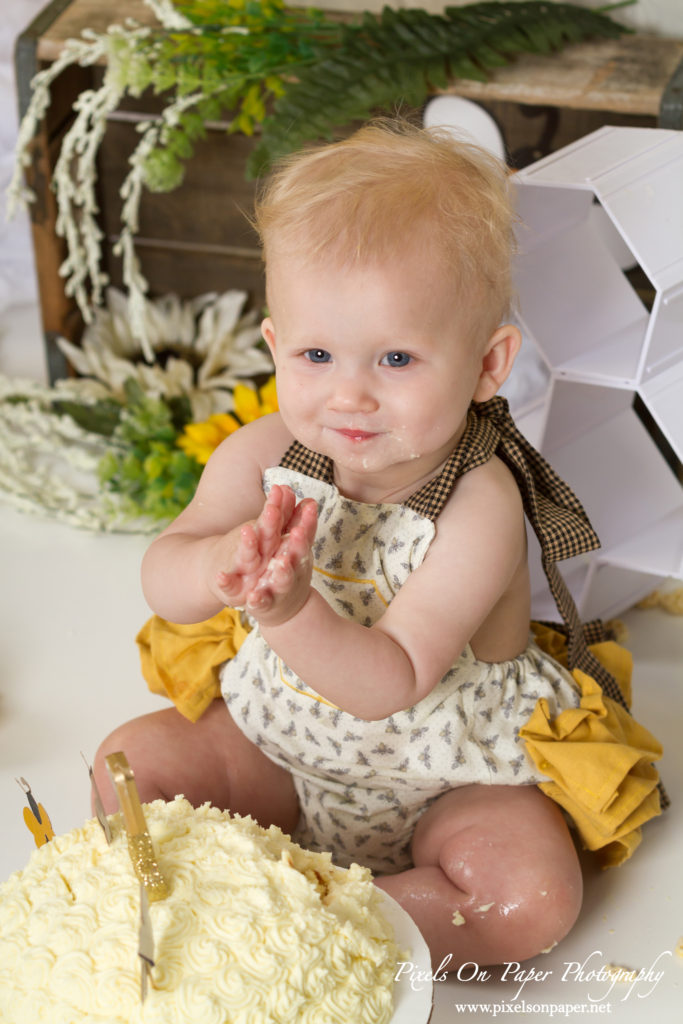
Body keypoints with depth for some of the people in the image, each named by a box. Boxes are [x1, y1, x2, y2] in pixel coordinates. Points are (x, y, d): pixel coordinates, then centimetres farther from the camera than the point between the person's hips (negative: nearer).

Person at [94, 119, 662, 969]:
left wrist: (293, 616, -51)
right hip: (280, 741, 4)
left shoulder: (479, 506, -28)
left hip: (448, 776, -3)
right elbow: (161, 584, -15)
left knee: (534, 898, -24)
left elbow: (390, 686, -32)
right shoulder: (265, 455, -14)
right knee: (129, 758, -4)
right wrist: (220, 565, -39)